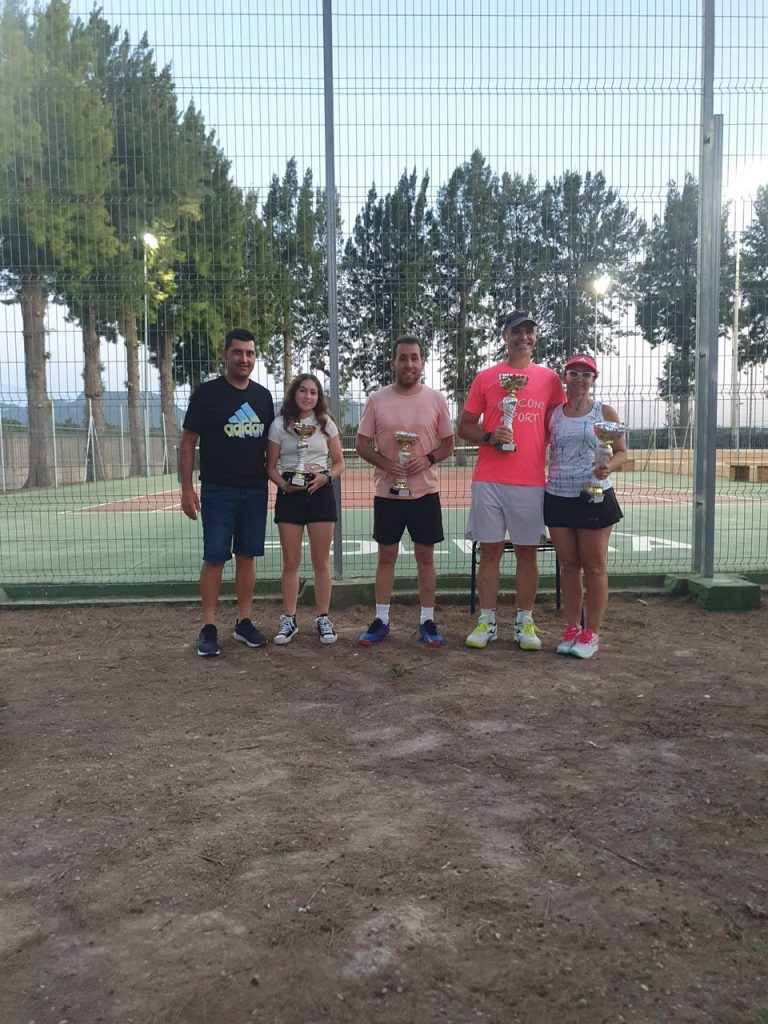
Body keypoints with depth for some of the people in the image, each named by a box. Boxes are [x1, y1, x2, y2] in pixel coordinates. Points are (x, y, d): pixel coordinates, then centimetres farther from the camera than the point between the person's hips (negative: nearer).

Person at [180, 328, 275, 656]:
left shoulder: (263, 396, 9)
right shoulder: (207, 393, -4)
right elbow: (187, 443, -3)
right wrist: (187, 488, -9)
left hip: (255, 491, 4)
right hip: (218, 491, -4)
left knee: (247, 556, 9)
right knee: (214, 558, -1)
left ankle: (244, 622, 18)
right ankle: (208, 628, 7)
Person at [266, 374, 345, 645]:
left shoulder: (326, 424, 6)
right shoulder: (279, 425, 2)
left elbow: (339, 463, 8)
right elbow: (271, 467, 3)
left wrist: (326, 477, -12)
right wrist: (284, 484, -16)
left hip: (320, 492, 1)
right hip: (289, 493, 0)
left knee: (320, 562, 5)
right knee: (291, 562, 4)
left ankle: (323, 618, 16)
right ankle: (289, 619, 15)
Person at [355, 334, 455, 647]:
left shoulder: (436, 399, 0)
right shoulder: (377, 400, 0)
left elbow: (448, 443, 6)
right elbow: (361, 444, 3)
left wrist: (428, 458, -14)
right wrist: (386, 464, -14)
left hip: (425, 491, 0)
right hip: (387, 492, 0)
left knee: (425, 555, 7)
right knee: (386, 556, 9)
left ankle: (427, 621, 18)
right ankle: (381, 620, 19)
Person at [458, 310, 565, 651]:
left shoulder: (549, 378, 9)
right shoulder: (485, 377, 6)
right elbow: (464, 426, 8)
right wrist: (488, 437, -11)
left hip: (532, 482, 1)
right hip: (488, 480, 0)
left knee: (527, 552, 6)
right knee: (490, 550, 4)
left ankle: (525, 622, 16)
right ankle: (487, 622, 13)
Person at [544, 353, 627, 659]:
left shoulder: (604, 412, 1)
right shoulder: (553, 414, 8)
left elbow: (621, 452, 1)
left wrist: (609, 467, -19)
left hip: (594, 496, -2)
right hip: (558, 497, 3)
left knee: (594, 567, 2)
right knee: (568, 566, 9)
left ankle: (591, 633, 12)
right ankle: (571, 629, 19)